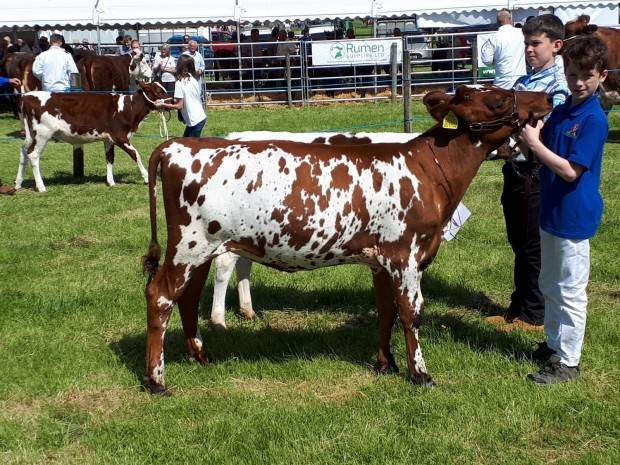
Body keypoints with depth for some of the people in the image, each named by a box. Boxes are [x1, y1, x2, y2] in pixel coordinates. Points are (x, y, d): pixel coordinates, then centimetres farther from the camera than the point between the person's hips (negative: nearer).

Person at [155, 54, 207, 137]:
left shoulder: (180, 83, -14)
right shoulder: (193, 80, 7)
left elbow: (179, 105, -15)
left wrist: (163, 105, -8)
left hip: (194, 121, -8)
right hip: (201, 117, 8)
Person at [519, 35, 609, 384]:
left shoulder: (594, 120, -19)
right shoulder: (562, 111, 5)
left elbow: (570, 171, -23)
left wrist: (535, 143, -22)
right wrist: (528, 130, -7)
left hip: (573, 217, -9)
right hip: (551, 211, 9)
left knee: (570, 292, 2)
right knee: (550, 286, 20)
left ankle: (568, 362, 13)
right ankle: (554, 345, 36)